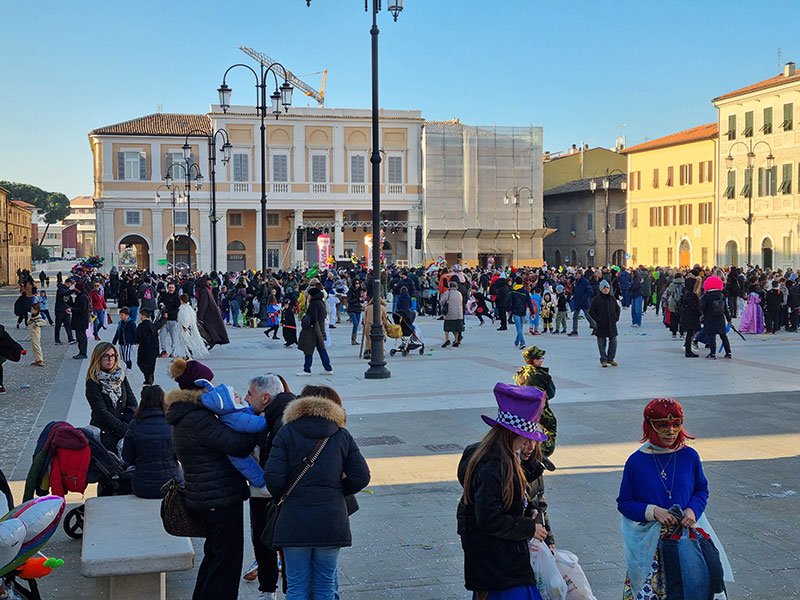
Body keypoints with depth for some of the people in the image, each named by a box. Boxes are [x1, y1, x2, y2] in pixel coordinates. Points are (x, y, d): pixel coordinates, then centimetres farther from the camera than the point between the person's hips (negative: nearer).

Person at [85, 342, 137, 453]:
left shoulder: (121, 376, 11)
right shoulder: (92, 383, -3)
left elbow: (132, 403, 8)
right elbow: (102, 412, -9)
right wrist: (125, 428, -15)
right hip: (104, 434, -4)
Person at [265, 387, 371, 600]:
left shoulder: (286, 433, 0)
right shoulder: (342, 435, 6)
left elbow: (274, 478, -9)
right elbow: (361, 477, 1)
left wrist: (280, 496, 10)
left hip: (294, 523, -2)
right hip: (331, 524, 2)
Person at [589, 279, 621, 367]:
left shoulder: (612, 299, 8)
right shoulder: (596, 299, -5)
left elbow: (617, 309, 20)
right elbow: (591, 311, -4)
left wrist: (616, 318, 7)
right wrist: (598, 320, -11)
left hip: (612, 325, 4)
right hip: (601, 326, -4)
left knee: (613, 342, 4)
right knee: (602, 343, 2)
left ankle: (610, 358, 19)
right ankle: (603, 360, 11)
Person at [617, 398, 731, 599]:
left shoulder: (690, 456, -1)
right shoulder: (636, 461, -7)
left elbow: (702, 490, 10)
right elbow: (624, 503, -2)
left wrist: (693, 509, -10)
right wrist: (653, 511, -17)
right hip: (648, 540, -2)